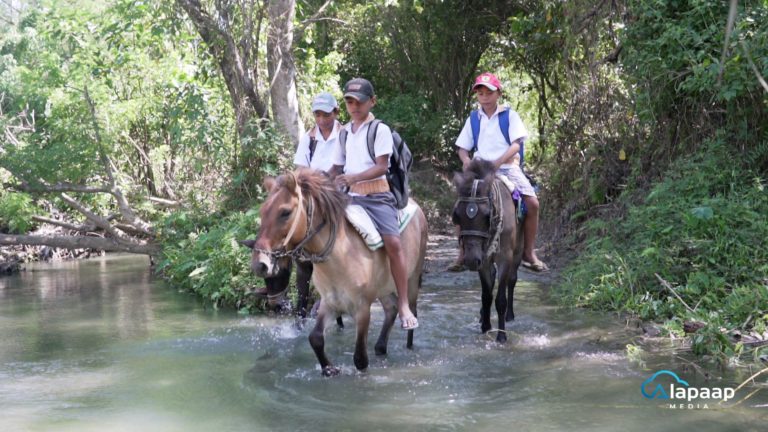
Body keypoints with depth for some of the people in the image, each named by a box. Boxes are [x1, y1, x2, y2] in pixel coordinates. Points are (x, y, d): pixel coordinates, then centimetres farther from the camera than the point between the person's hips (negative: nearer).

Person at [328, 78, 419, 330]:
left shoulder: (380, 130, -2)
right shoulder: (345, 132, 15)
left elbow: (381, 166, -13)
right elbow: (337, 168, 21)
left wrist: (352, 177, -24)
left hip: (377, 195, -6)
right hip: (350, 196, 6)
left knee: (393, 242, -23)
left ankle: (404, 306, -19)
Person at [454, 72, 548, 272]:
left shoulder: (510, 115, 4)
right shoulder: (473, 119, 11)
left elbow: (516, 144, -7)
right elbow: (463, 148, 14)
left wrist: (498, 161, -24)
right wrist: (466, 160, -10)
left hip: (507, 167, -1)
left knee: (532, 203, -19)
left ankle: (528, 252, -4)